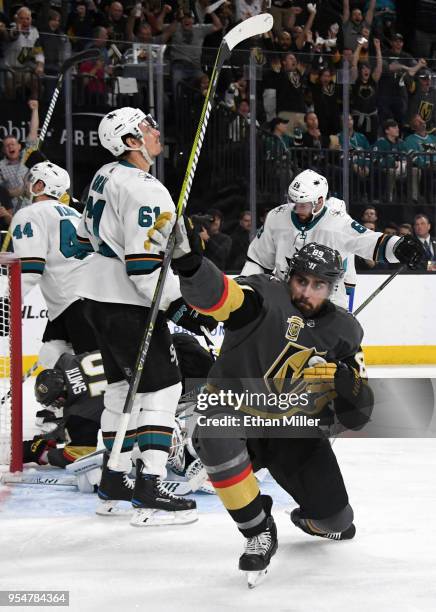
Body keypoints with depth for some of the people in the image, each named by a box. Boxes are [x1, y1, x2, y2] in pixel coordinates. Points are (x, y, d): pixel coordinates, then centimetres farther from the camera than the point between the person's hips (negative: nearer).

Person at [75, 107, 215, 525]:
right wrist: (178, 307, -21)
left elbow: (88, 237, 20)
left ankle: (113, 483, 25)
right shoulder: (144, 191, -21)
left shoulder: (105, 177, 9)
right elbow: (145, 264, -25)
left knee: (123, 386, 18)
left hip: (99, 299, 10)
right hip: (130, 306, -10)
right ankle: (149, 492, -12)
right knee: (161, 388, -7)